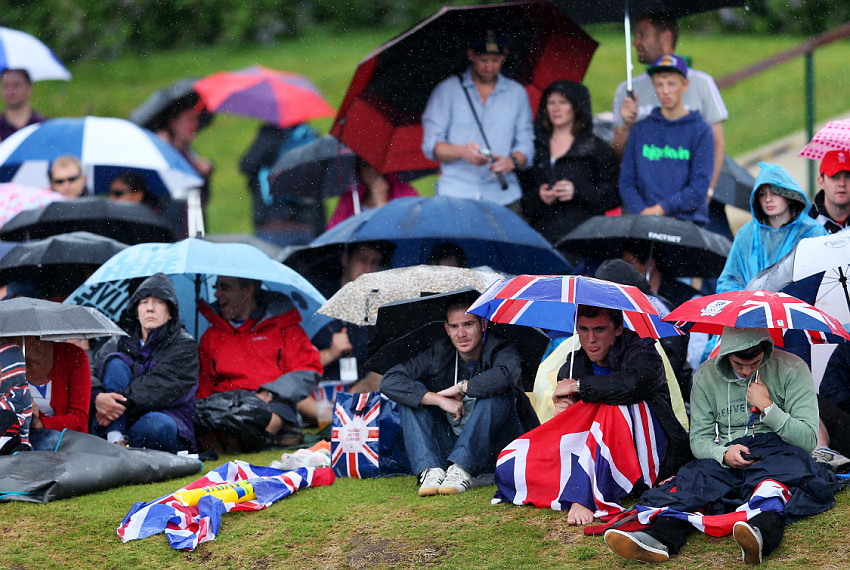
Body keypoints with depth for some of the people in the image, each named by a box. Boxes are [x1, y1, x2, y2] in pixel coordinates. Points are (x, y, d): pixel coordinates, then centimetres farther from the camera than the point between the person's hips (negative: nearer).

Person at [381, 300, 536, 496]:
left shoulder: (499, 351, -12)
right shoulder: (438, 354, -2)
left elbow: (505, 375, -39)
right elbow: (389, 381, -13)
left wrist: (459, 389, -24)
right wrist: (440, 400, -23)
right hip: (450, 443, 4)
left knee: (497, 394, -30)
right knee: (413, 394, -13)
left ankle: (461, 470, -32)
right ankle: (431, 470, -28)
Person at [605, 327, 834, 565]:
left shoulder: (791, 370, 1)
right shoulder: (706, 376, 9)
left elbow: (808, 439, -1)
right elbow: (699, 439, 10)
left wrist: (767, 407, -11)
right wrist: (723, 454, -12)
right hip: (725, 460, 3)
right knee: (694, 480, -31)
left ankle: (763, 533, -72)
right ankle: (660, 537, -58)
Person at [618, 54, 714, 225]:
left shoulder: (700, 130, 6)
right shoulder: (640, 130, 15)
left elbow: (700, 186, 0)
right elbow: (626, 182, 13)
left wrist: (661, 209, -6)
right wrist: (643, 212, -4)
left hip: (688, 222, -2)